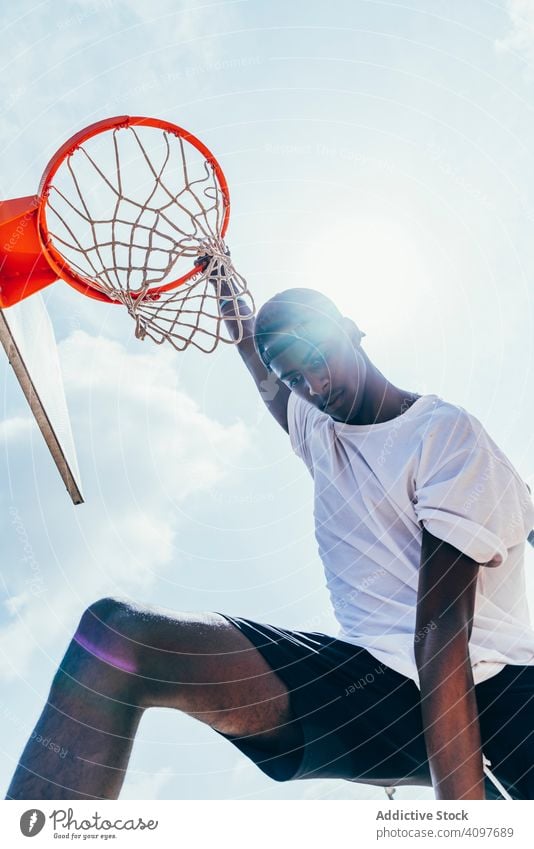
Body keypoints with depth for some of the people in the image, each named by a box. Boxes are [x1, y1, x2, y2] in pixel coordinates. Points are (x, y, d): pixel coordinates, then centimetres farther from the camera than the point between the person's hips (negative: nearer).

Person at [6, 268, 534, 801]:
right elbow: (264, 371, 40)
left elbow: (442, 626, -15)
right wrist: (225, 285, 46)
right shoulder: (320, 432, 16)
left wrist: (458, 795, -20)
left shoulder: (443, 431, -4)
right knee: (116, 631, -20)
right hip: (374, 678, 3)